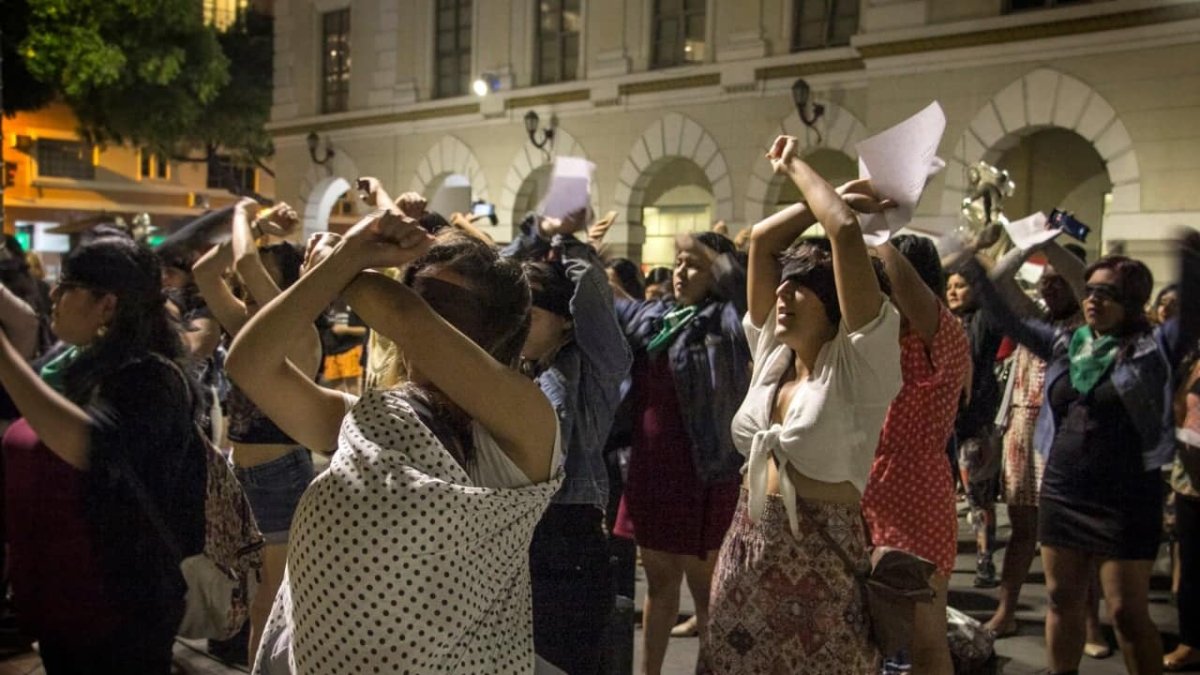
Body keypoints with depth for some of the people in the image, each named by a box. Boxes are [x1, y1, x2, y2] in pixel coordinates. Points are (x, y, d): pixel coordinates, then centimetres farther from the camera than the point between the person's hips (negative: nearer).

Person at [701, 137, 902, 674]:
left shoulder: (860, 363, -11)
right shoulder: (772, 352, 6)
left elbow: (846, 233, -20)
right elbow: (761, 239, 7)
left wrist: (796, 168, -6)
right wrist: (843, 195, 8)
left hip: (819, 559, -6)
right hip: (747, 549, 6)